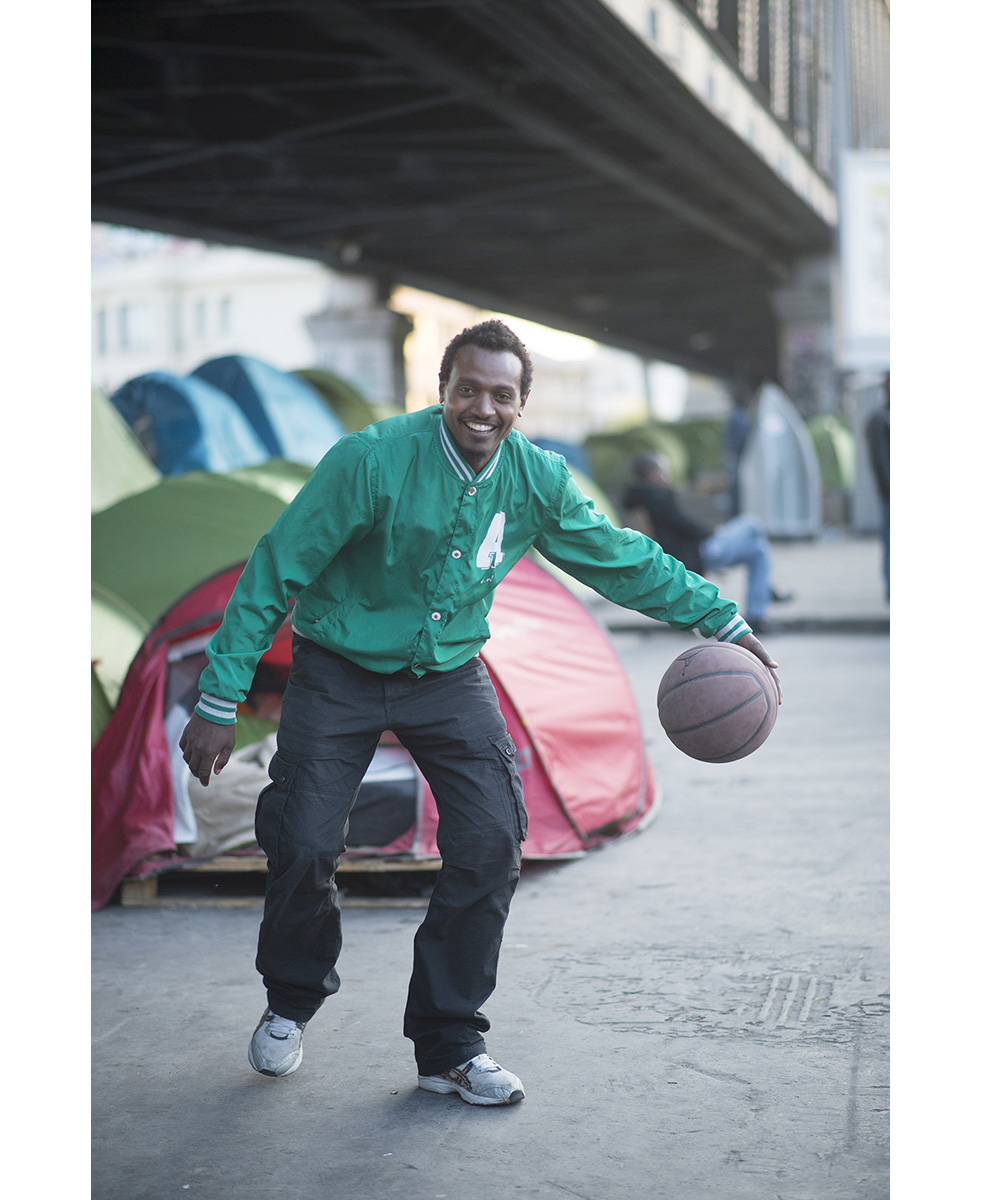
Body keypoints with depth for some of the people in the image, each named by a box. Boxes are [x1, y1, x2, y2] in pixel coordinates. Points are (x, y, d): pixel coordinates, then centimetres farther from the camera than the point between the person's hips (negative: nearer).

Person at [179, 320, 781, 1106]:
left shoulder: (536, 480, -9)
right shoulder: (373, 460, -22)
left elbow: (623, 561, 6)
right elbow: (276, 572, -17)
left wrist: (723, 621, 7)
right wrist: (219, 702, -17)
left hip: (450, 676, 3)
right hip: (340, 672, -3)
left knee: (492, 842, -11)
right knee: (304, 845, -10)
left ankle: (450, 1045, 5)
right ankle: (291, 1004, 22)